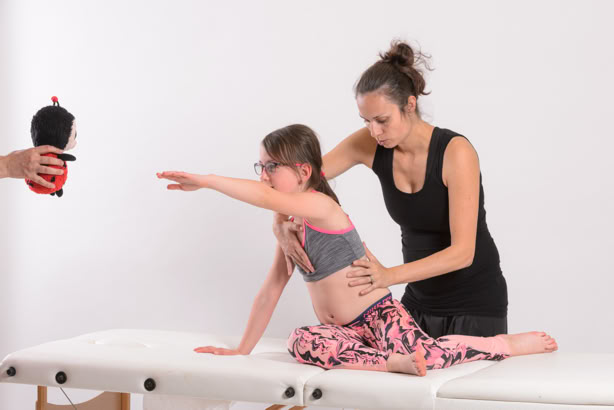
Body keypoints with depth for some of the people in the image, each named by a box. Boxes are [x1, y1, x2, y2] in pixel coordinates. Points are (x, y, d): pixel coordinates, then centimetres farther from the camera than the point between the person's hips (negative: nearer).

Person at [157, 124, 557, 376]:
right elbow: (271, 290, 15)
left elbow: (266, 198, -34)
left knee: (420, 353, -34)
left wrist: (205, 180, -33)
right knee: (303, 342, -25)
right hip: (343, 328, 7)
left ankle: (506, 344, -8)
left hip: (379, 313, -7)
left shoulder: (320, 205, -14)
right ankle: (394, 362, -30)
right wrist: (242, 350, 13)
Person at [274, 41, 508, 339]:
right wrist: (281, 223, -26)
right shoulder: (369, 144, -10)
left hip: (475, 303, -5)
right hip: (420, 299, 5)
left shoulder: (455, 151, -25)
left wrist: (390, 275, -40)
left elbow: (462, 252, -28)